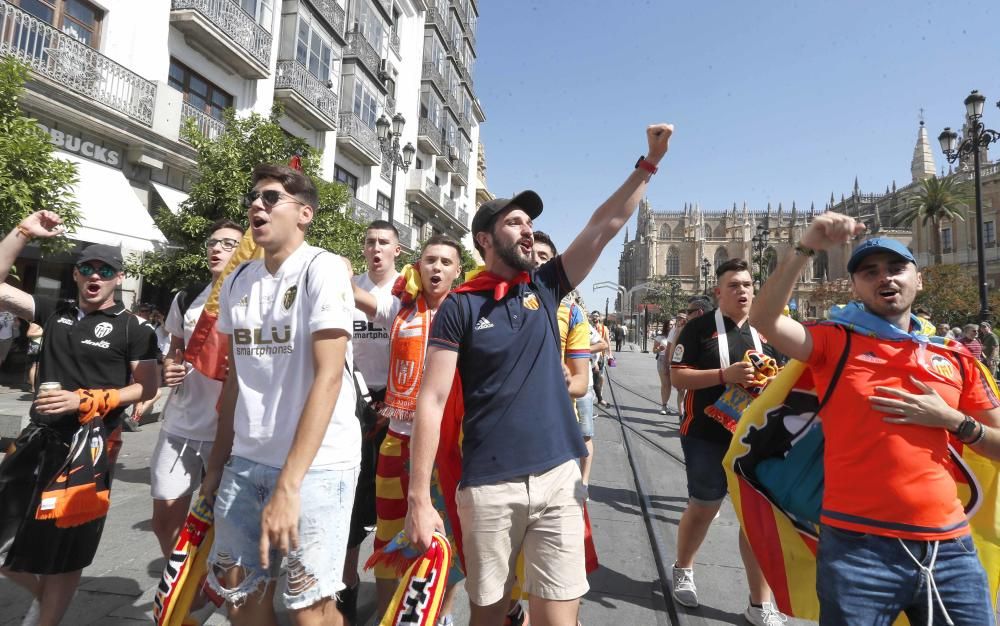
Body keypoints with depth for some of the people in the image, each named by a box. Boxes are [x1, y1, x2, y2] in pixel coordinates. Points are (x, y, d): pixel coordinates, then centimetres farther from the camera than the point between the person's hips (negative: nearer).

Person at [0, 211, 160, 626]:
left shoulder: (132, 329, -4)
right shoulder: (55, 312, 9)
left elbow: (147, 388, -6)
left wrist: (85, 401, -16)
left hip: (87, 445, -5)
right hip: (39, 437, 5)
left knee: (61, 552, 6)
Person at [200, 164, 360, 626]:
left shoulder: (323, 269, -12)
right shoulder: (237, 281, 9)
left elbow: (328, 377, -18)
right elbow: (235, 378, 15)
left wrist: (288, 485, -21)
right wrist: (216, 463, 15)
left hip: (315, 463, -6)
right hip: (246, 462, 6)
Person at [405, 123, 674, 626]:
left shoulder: (545, 287, 6)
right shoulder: (459, 307, -6)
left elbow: (606, 225, 6)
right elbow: (432, 401, -9)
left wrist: (649, 163, 2)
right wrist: (419, 498, -12)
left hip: (558, 475, 3)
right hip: (489, 486, -2)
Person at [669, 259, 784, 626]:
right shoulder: (699, 328, -6)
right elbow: (677, 377, -11)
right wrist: (725, 375, -23)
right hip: (707, 437, -3)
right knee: (704, 508, 11)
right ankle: (683, 570, 38)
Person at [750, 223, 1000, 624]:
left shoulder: (955, 358, 10)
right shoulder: (836, 341, -1)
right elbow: (764, 319, -18)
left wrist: (951, 419, -5)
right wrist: (805, 248, -22)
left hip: (949, 545, 4)